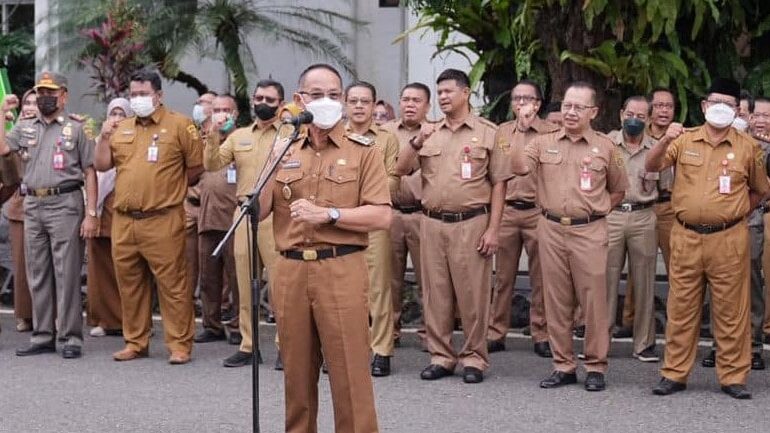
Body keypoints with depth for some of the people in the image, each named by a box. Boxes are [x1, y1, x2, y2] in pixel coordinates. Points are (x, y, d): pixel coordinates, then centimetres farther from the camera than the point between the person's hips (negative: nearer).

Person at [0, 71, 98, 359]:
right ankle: (43, 336, 17)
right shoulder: (25, 128, 14)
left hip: (64, 203, -5)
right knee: (37, 274, 9)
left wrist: (91, 214, -9)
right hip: (32, 205, 5)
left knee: (67, 274, -4)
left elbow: (90, 173, -1)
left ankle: (72, 337, 2)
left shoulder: (76, 128, 2)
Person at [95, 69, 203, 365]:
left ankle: (179, 345, 2)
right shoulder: (121, 129, 16)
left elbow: (196, 166, 1)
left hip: (162, 221, -6)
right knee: (130, 284, 11)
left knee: (172, 284, -4)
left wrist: (170, 189, 6)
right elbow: (102, 165, 15)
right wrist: (105, 137, 1)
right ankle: (135, 342, 22)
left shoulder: (179, 125, -1)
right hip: (123, 221, 6)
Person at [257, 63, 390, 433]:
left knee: (350, 373, -3)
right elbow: (257, 212, 6)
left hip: (341, 271, -4)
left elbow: (381, 216, -7)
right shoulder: (284, 152, 14)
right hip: (290, 271, 4)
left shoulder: (363, 152, 1)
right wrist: (274, 165, -6)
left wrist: (329, 214, -15)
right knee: (297, 371, 12)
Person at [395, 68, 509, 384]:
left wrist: (493, 229, -7)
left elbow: (498, 183, 1)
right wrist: (417, 142, -11)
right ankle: (440, 356, 17)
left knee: (472, 293, 0)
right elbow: (401, 170, 8)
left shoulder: (487, 132, 3)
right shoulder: (429, 133, 13)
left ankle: (474, 358, 10)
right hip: (432, 223, 4)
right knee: (435, 292, 7)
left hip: (471, 223, -3)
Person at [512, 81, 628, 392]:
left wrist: (596, 211, 4)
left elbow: (618, 190, 15)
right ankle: (563, 365, 16)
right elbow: (519, 168, -9)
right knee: (557, 300, 7)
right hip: (551, 229, 2)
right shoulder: (544, 143, 8)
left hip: (589, 231, -2)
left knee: (593, 299, -2)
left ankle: (596, 366, 9)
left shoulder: (604, 147, 5)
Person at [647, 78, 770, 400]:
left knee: (731, 311, 3)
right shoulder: (684, 140, 5)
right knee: (680, 308, 7)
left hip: (728, 239, -1)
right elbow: (651, 167, -6)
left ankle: (733, 377, 11)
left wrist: (735, 211, 7)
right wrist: (666, 140, -21)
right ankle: (674, 374, 15)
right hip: (686, 237, 1)